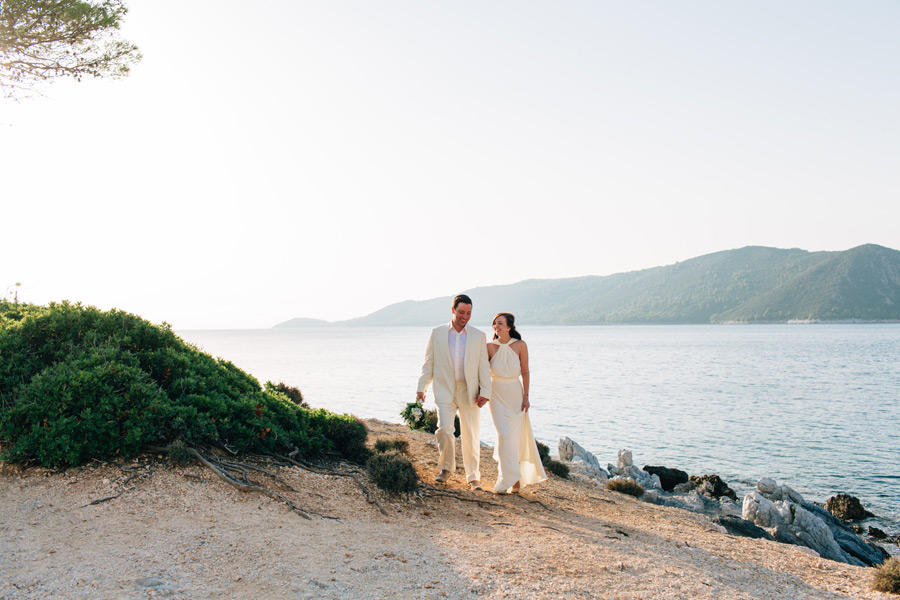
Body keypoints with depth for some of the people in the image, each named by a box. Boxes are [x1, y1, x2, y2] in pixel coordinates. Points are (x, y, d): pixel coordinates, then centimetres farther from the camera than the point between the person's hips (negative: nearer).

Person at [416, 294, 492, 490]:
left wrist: (485, 392, -4)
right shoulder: (437, 333, 6)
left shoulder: (479, 336, 6)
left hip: (469, 392, 1)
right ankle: (446, 468, 11)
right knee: (444, 429, -14)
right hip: (444, 390, 0)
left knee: (471, 435, 3)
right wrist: (421, 387, 4)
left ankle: (473, 477, 19)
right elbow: (428, 362, 9)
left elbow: (483, 366, 4)